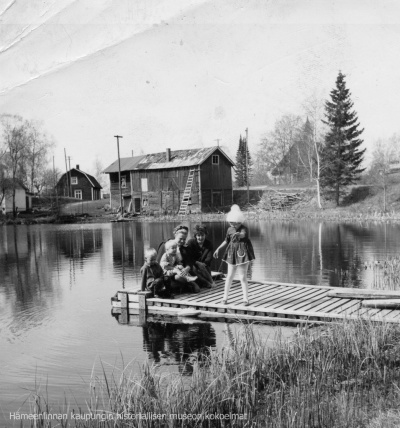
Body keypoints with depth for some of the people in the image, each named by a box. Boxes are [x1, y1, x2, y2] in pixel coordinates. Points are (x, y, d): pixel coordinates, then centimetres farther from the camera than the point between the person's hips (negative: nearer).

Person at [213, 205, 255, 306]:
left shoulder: (244, 229, -15)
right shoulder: (229, 230, 2)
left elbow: (243, 235, -39)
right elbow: (226, 241, 16)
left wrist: (238, 235, -62)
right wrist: (218, 249, 8)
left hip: (243, 253, -4)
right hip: (232, 253, 5)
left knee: (243, 277, -3)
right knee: (229, 276, 8)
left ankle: (245, 299, 6)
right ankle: (225, 297, 17)